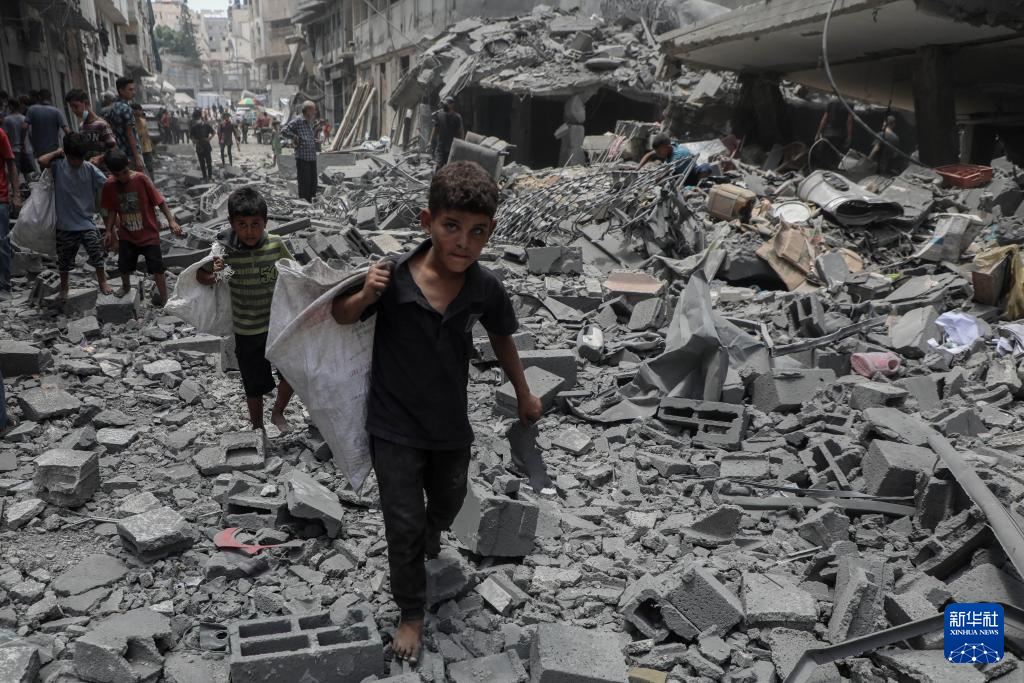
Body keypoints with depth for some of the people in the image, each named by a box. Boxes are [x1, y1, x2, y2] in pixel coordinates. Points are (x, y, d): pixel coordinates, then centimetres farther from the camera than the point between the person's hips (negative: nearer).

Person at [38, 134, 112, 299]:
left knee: (97, 254, 0)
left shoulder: (90, 169, -7)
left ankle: (102, 282, 20)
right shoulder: (58, 166, -7)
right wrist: (57, 152, -11)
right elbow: (42, 161, -25)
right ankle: (64, 287, 31)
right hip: (65, 224, 0)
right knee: (65, 260, 12)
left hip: (87, 222, 0)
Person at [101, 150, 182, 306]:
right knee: (124, 266, 10)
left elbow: (160, 201, -12)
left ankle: (163, 296, 14)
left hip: (149, 233, -3)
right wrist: (109, 231, 2)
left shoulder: (141, 179, -17)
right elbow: (112, 210, 5)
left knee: (156, 267, -3)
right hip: (126, 235, 3)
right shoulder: (109, 185, -7)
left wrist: (171, 221, -19)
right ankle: (126, 286, 42)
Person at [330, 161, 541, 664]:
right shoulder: (393, 278, -24)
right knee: (403, 524, 6)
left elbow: (502, 339, 3)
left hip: (451, 425, 4)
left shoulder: (486, 288, -17)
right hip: (394, 428, -3)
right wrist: (365, 296, -30)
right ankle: (411, 613, 31)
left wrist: (524, 394, 17)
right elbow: (341, 317, -7)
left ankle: (430, 535, 65)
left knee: (447, 503, 28)